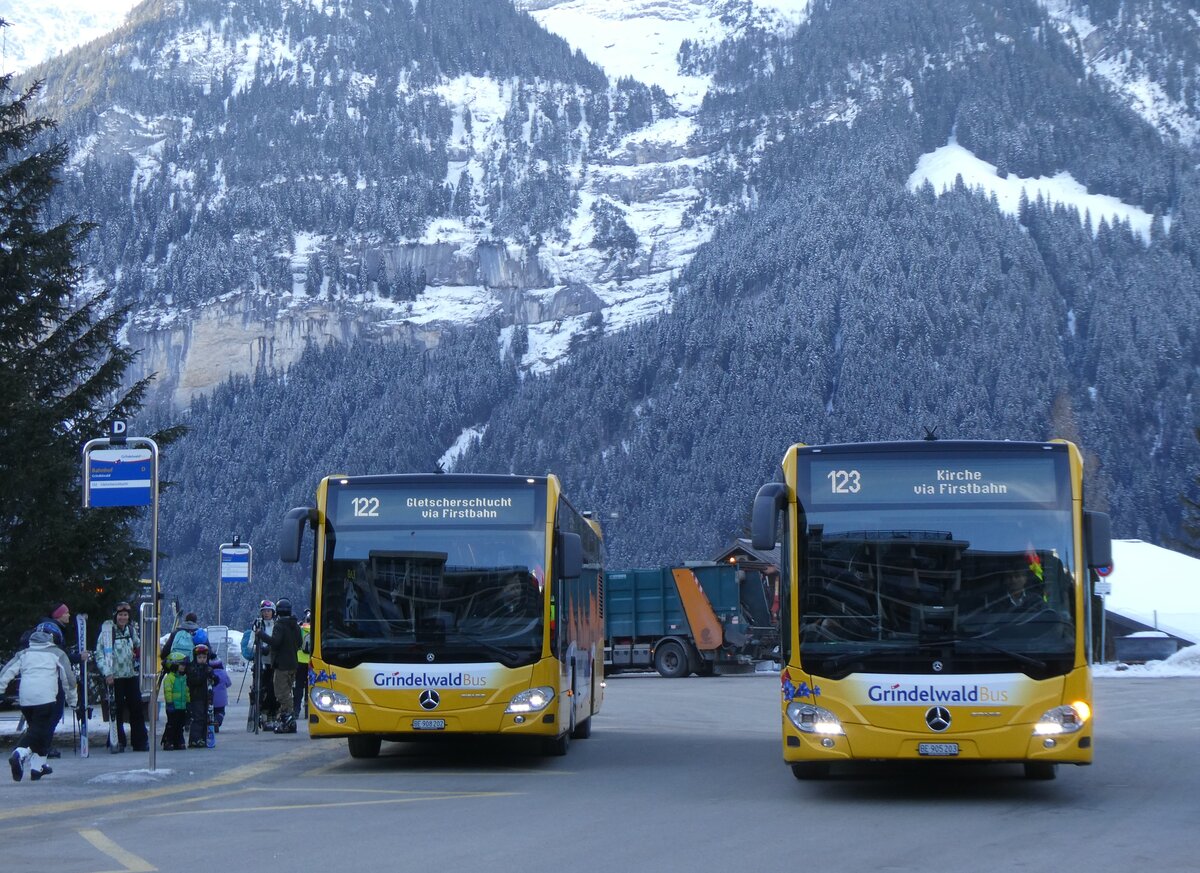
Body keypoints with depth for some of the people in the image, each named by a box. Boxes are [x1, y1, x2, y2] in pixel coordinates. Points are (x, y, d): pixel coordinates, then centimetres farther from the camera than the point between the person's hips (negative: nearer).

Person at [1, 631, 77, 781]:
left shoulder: (23, 654, 20)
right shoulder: (57, 654, 13)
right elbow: (68, 678, 11)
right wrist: (72, 699, 20)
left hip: (25, 699, 4)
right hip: (46, 698, -4)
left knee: (35, 728, 19)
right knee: (41, 730, -7)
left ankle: (38, 765, 18)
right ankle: (21, 754, -31)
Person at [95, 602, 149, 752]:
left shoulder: (131, 630, 11)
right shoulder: (107, 630, -6)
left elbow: (138, 647, 31)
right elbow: (100, 654, -10)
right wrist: (107, 673, -17)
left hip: (131, 675, 5)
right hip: (114, 677, -5)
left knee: (137, 709, 5)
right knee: (116, 710, -3)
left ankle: (140, 741, 11)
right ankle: (118, 742, 4)